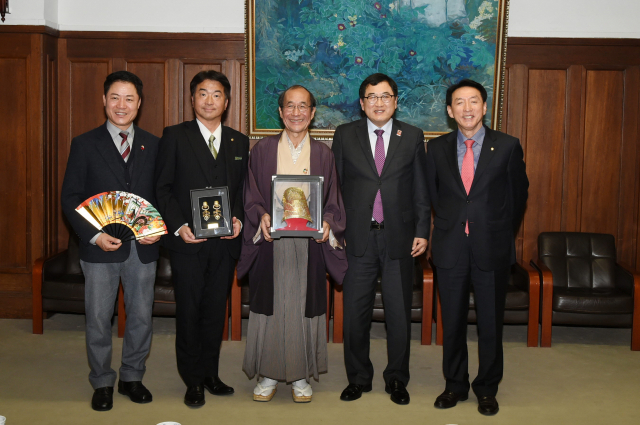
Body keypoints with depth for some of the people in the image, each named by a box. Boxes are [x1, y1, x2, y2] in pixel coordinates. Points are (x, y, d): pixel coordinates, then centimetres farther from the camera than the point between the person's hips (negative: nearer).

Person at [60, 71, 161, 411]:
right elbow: (70, 198, -2)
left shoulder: (153, 145, 6)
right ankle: (102, 383, 25)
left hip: (143, 247, 2)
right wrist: (94, 236, -14)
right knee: (98, 320, 7)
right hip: (100, 247, -2)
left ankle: (132, 377, 29)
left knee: (141, 317, 11)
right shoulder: (84, 145, 0)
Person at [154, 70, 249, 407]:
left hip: (225, 241, 3)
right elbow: (162, 187, -3)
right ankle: (193, 381, 16)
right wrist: (178, 226, -14)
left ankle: (211, 374, 24)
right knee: (188, 312, 4)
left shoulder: (239, 142, 11)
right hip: (188, 241, -3)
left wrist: (238, 219, -6)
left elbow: (242, 189, 12)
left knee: (216, 310, 11)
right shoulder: (175, 136, 1)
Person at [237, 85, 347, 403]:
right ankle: (268, 374, 18)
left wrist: (328, 223, -11)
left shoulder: (323, 154, 8)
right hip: (271, 242, 0)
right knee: (270, 306, 4)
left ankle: (301, 376, 18)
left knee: (305, 305, 4)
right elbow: (250, 196, 4)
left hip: (310, 244, 1)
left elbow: (333, 200, 8)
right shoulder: (262, 150, 5)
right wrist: (261, 215, -15)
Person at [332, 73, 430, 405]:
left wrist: (422, 232, 0)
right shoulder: (345, 135, 5)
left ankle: (397, 380, 24)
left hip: (399, 239, 0)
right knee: (355, 314, 7)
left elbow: (421, 189, 6)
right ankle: (358, 378, 24)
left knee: (399, 315, 7)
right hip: (358, 239, 0)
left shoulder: (412, 137, 6)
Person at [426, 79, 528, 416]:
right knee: (452, 323, 10)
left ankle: (487, 389, 24)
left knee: (491, 324, 7)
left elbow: (518, 195, 7)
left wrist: (502, 234, 11)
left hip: (492, 250, -1)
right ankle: (455, 385, 27)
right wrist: (448, 228, 11)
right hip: (450, 249, 2)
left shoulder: (507, 147, -1)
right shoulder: (437, 149, 4)